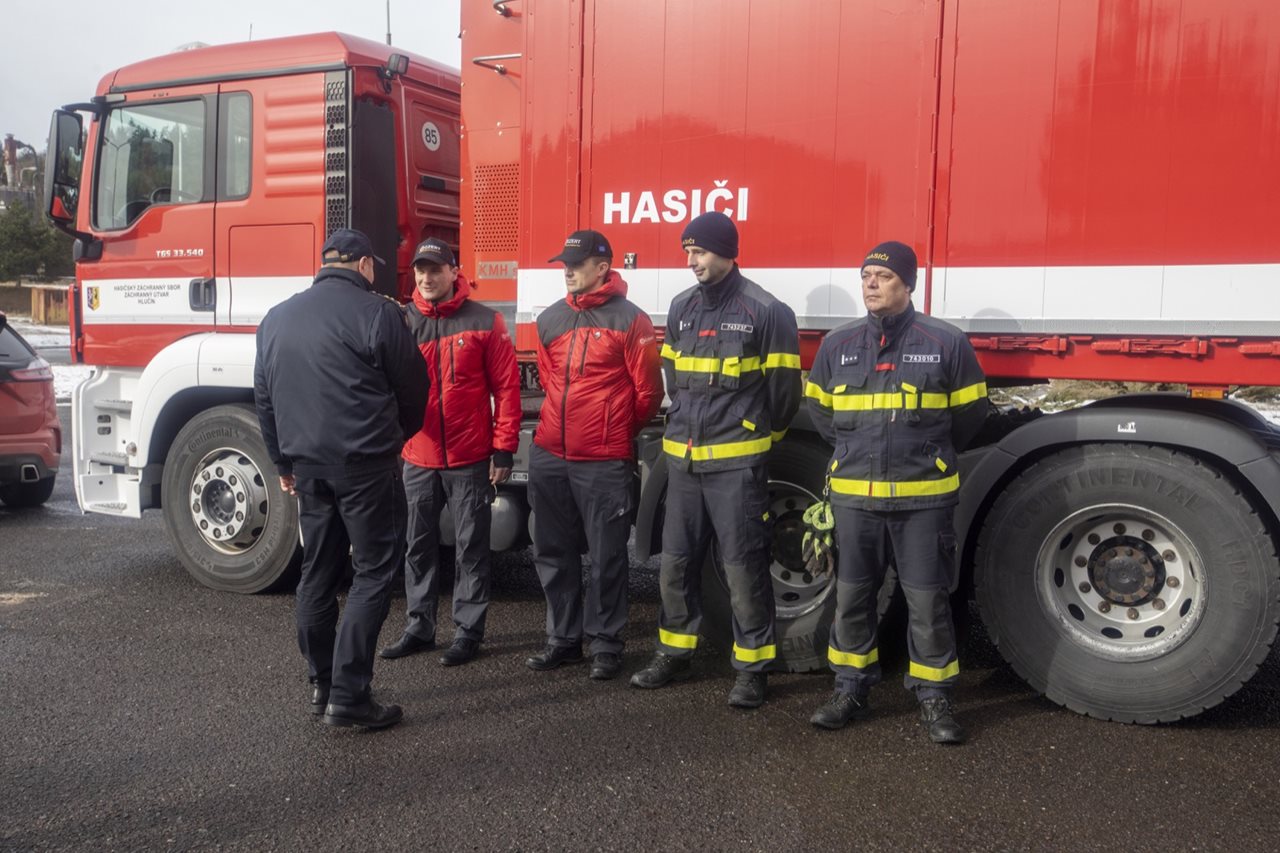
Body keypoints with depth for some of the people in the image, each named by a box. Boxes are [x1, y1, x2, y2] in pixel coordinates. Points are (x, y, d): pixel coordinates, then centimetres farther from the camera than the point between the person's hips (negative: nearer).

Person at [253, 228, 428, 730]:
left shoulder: (276, 319, 12)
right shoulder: (376, 314, -8)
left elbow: (264, 400, 16)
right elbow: (412, 388, -2)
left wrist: (284, 463, 24)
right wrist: (396, 437, 17)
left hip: (308, 464, 7)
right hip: (365, 463, -6)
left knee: (318, 573, 15)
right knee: (374, 573, 0)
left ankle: (322, 685, 24)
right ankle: (348, 696, -2)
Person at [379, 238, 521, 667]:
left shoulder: (484, 321, -4)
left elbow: (507, 387, -4)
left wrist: (504, 449, -8)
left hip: (470, 459, -3)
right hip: (417, 459, 3)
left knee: (471, 547, 6)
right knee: (419, 545, 13)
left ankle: (468, 631, 17)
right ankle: (419, 626, 26)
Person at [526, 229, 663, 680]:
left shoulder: (630, 320, -6)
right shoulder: (550, 319, 11)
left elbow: (648, 391, -3)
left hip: (605, 461, -6)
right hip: (549, 456, 6)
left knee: (606, 557, 4)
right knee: (553, 553, 12)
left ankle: (605, 643, 17)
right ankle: (562, 638, 26)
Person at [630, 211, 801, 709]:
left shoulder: (766, 312, -8)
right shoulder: (681, 308, 11)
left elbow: (783, 388, -2)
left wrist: (755, 436, 9)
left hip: (736, 462, -6)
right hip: (682, 458, 6)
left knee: (743, 567, 1)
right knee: (676, 562, 12)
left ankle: (752, 668, 13)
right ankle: (675, 653, 27)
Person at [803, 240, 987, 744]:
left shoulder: (946, 342, -3)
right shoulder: (837, 345, 5)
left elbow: (968, 413, 8)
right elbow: (819, 409, 18)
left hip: (923, 496, -3)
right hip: (854, 495, 3)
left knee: (928, 600, 4)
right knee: (851, 596, 10)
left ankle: (934, 698, 18)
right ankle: (851, 690, 25)